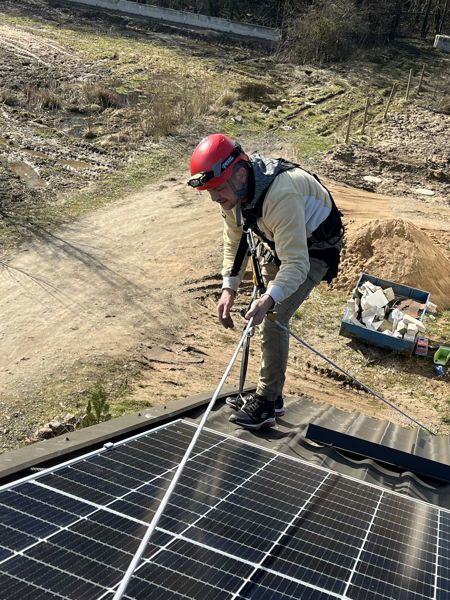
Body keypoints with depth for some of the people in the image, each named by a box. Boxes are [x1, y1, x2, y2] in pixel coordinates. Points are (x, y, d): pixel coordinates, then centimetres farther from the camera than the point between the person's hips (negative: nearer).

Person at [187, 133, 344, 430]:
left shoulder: (280, 194, -41)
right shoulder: (233, 188, -15)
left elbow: (296, 263, -43)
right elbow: (235, 240, -2)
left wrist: (269, 300, -58)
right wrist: (229, 288, -13)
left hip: (314, 248, -8)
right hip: (276, 242, 8)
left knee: (273, 319, -18)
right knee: (267, 316, 10)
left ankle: (267, 404, -4)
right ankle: (269, 393, 25)